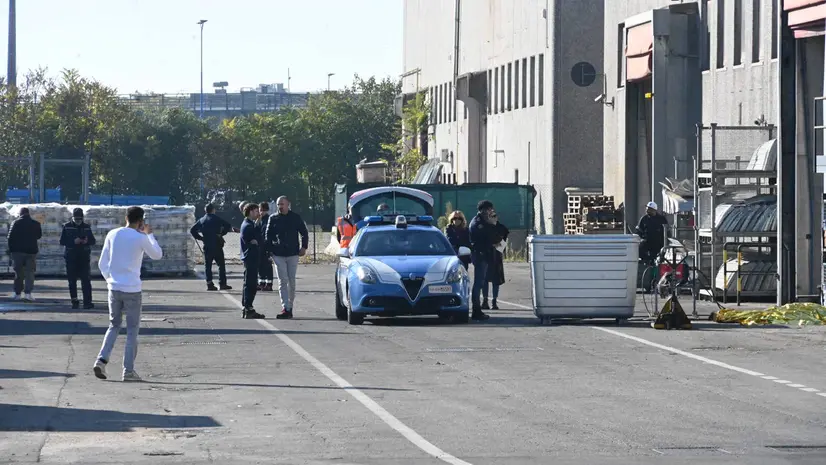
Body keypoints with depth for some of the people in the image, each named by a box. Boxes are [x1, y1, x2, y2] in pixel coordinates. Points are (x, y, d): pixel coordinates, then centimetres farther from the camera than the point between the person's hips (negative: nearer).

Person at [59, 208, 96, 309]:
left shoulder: (86, 227, 9)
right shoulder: (67, 227, 3)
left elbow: (93, 241, 9)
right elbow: (62, 241, -3)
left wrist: (87, 241, -14)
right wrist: (73, 241, -18)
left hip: (84, 257, 1)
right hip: (71, 257, -1)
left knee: (86, 280, -6)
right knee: (72, 280, 2)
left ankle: (87, 302, -9)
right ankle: (74, 301, 11)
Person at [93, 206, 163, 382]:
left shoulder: (112, 235, 4)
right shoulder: (141, 238, -8)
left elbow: (102, 263, 7)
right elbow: (157, 255, 9)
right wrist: (149, 234, 18)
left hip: (114, 287, 4)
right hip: (132, 289, -4)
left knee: (114, 325, 17)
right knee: (132, 330, 5)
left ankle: (102, 360, -1)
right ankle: (128, 370, 1)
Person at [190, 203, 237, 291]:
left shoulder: (201, 220, 9)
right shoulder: (216, 219, -4)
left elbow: (192, 230, 8)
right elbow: (227, 226, -12)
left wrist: (200, 238, 9)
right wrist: (222, 234, 1)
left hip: (207, 246, 4)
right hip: (217, 245, -4)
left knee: (208, 265, 7)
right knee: (221, 264, 2)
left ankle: (209, 284, 2)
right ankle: (222, 283, -2)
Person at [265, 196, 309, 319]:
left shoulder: (295, 218, 3)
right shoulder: (273, 218, 4)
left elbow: (304, 233, 9)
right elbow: (268, 236, 7)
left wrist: (304, 247, -1)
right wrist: (269, 250, -2)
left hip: (293, 254, 0)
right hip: (278, 255, 0)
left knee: (291, 282, 5)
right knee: (283, 281, -7)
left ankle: (290, 307, 16)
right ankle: (285, 308, -13)